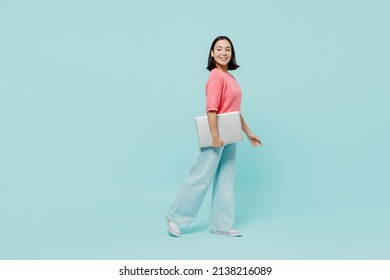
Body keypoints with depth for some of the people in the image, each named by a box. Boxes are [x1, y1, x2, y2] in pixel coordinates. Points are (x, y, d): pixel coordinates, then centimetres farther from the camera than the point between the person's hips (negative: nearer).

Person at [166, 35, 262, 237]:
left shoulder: (229, 77, 13)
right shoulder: (216, 76, -14)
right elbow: (211, 109, -22)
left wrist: (248, 133, 20)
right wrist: (215, 136, -25)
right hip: (217, 136, -9)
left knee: (225, 182, 12)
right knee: (201, 178, -2)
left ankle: (221, 225, 21)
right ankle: (175, 218, 12)